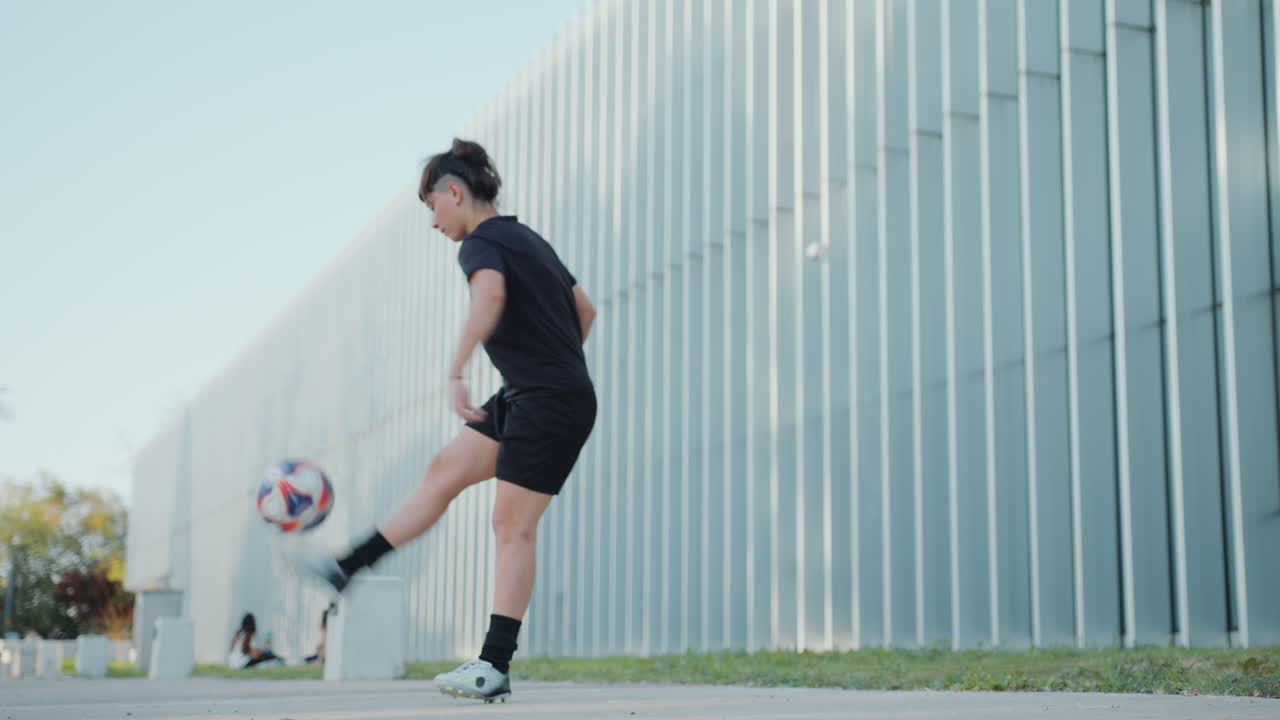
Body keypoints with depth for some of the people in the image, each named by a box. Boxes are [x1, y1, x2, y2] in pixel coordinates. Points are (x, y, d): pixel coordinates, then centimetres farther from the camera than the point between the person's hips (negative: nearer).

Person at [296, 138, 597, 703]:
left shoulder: (481, 243, -11)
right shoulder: (526, 237, 18)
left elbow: (490, 294, -35)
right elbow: (584, 309, 25)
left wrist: (456, 373, -39)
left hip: (548, 404, -10)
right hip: (527, 399, 10)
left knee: (513, 526, -6)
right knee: (444, 472, 11)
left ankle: (494, 667, -2)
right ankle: (346, 568, 16)